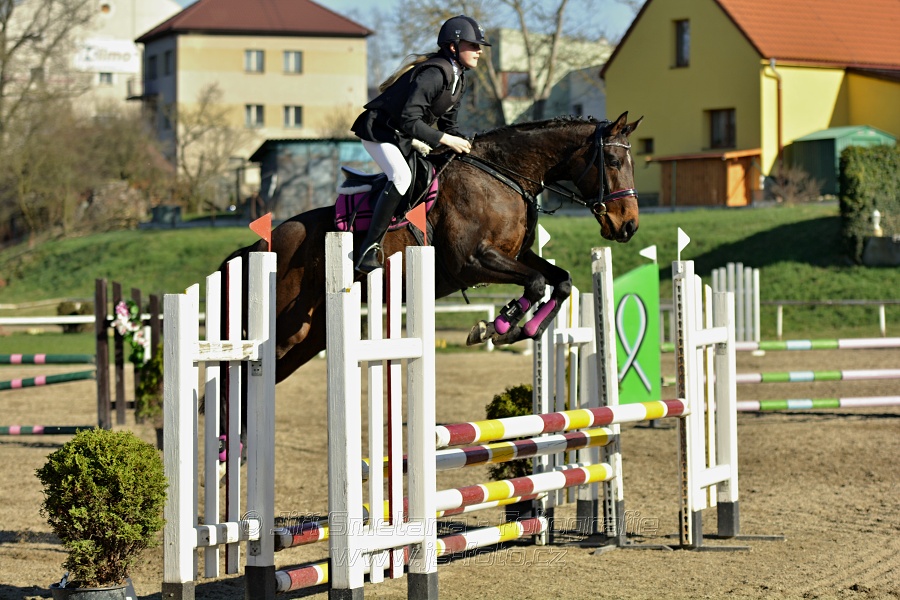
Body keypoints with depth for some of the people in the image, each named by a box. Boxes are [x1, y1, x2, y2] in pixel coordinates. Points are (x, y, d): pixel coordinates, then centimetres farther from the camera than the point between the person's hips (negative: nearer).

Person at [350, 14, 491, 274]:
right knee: (402, 176, -32)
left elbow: (446, 122, 14)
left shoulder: (458, 78, 5)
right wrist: (446, 140, -29)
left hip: (406, 136, 10)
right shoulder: (433, 74, -26)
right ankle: (368, 250, -33)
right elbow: (409, 121, -31)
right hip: (379, 129, -10)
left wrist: (462, 144, -2)